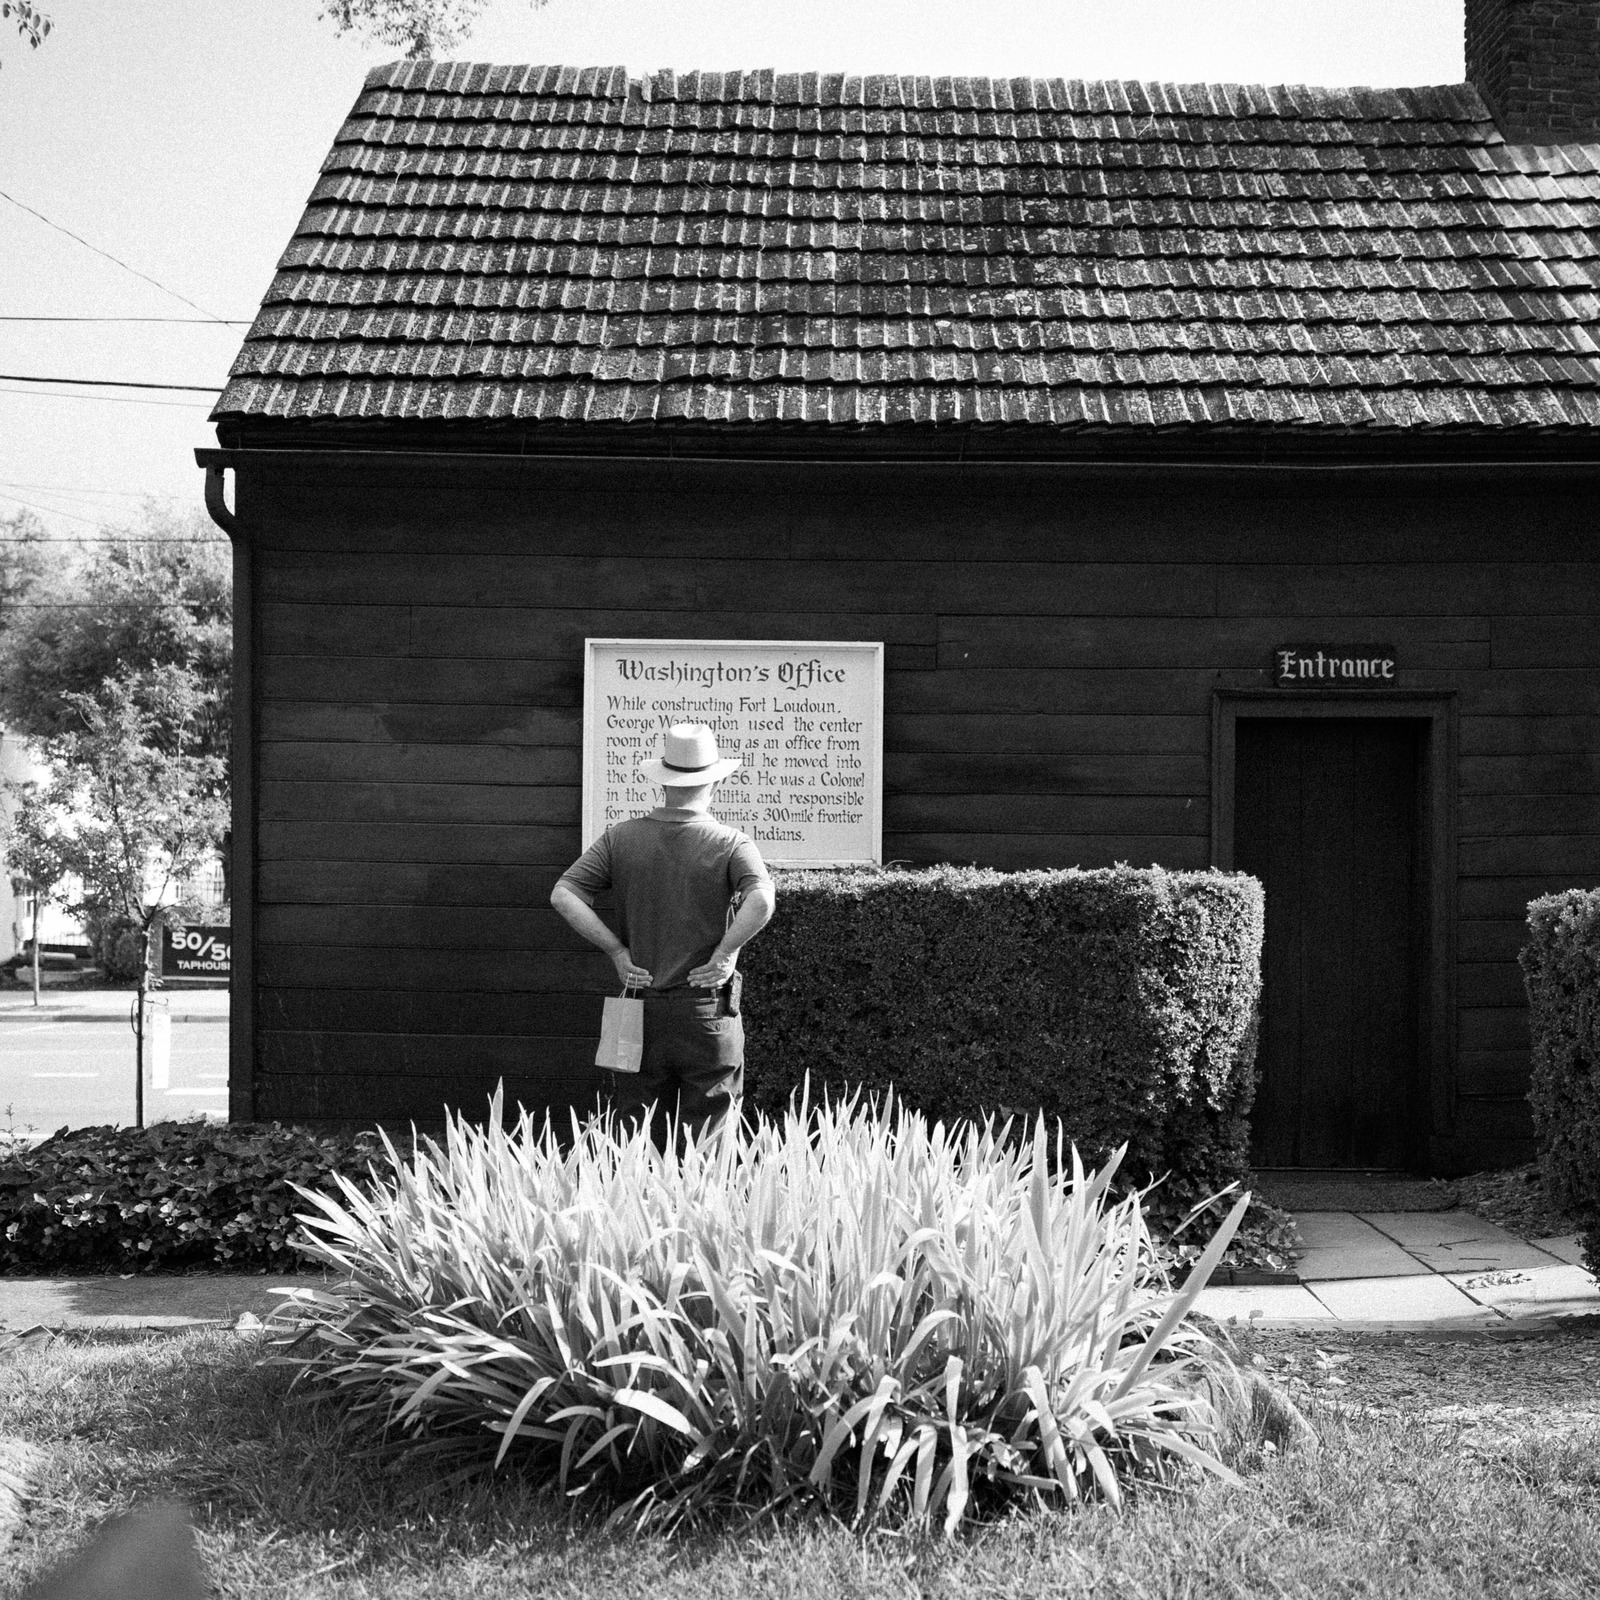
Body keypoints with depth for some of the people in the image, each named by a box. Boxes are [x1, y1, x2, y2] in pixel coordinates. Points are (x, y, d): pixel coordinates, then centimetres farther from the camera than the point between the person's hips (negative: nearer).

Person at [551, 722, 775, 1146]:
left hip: (639, 1009, 3)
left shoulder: (621, 837, 1)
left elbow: (563, 896, -4)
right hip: (707, 1014, -3)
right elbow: (761, 902, -25)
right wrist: (722, 956, -13)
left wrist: (617, 951, -2)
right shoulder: (729, 844, -7)